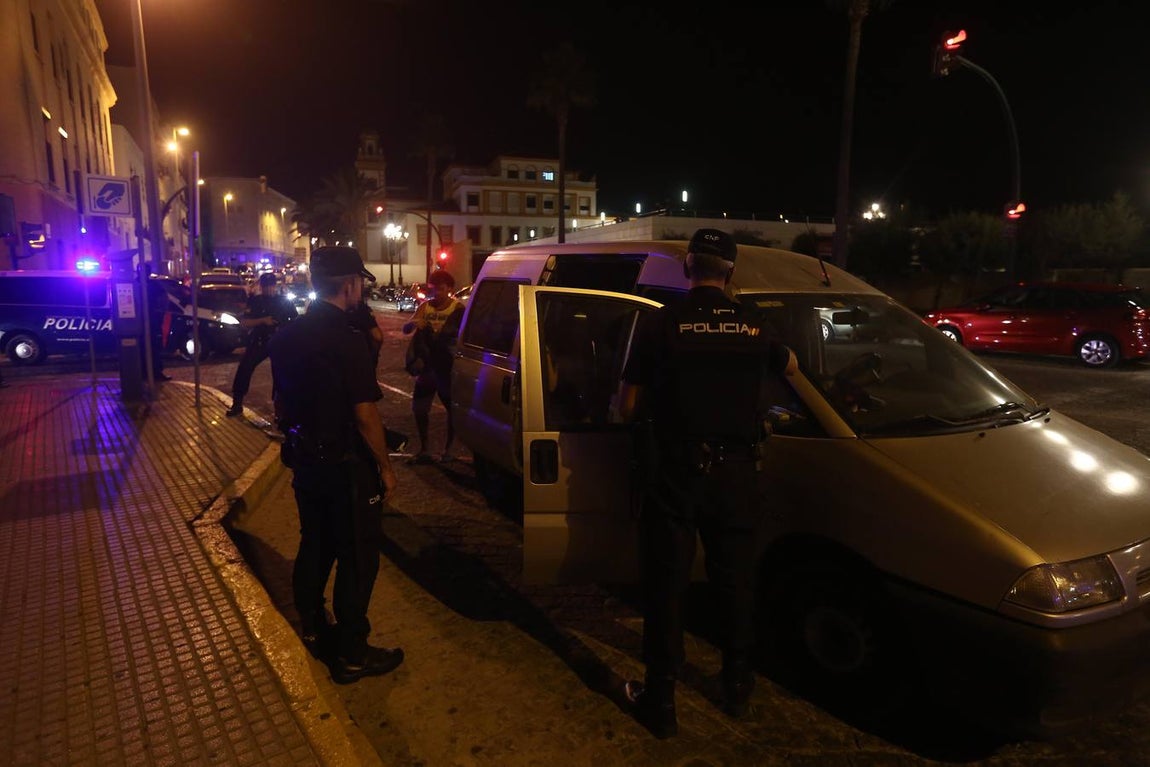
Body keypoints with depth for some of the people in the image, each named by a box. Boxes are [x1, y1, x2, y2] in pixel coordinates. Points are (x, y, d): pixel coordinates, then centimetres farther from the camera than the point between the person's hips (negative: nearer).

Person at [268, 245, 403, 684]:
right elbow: (365, 414, -21)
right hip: (346, 466, -8)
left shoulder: (286, 337, 5)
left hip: (305, 462, 8)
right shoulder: (347, 340, -22)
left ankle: (312, 629, 38)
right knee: (357, 558, 4)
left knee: (314, 546, 22)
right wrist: (384, 466, -11)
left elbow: (280, 402, 14)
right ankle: (350, 655, 14)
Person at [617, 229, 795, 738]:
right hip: (737, 473, 3)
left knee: (666, 585, 9)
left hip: (677, 472, -3)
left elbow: (628, 408, -8)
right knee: (736, 582, 18)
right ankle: (737, 686, 35)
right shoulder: (754, 324, 0)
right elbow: (788, 365, 23)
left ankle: (660, 701, 21)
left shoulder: (661, 323, -10)